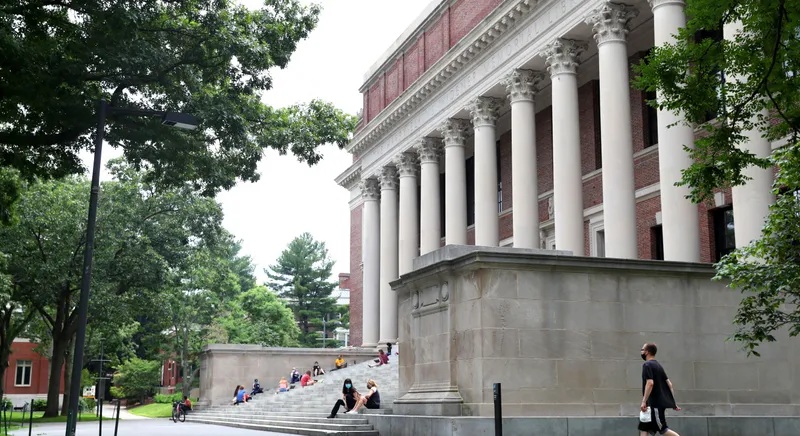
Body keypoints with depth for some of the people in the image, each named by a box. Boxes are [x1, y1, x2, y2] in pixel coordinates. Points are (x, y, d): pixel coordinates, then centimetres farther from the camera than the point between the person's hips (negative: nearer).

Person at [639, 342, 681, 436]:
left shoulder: (647, 365, -11)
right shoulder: (658, 365, 17)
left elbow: (650, 383, -24)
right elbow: (669, 384, 15)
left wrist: (644, 401, -23)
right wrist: (673, 402, 17)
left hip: (655, 403, -9)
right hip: (660, 402, 9)